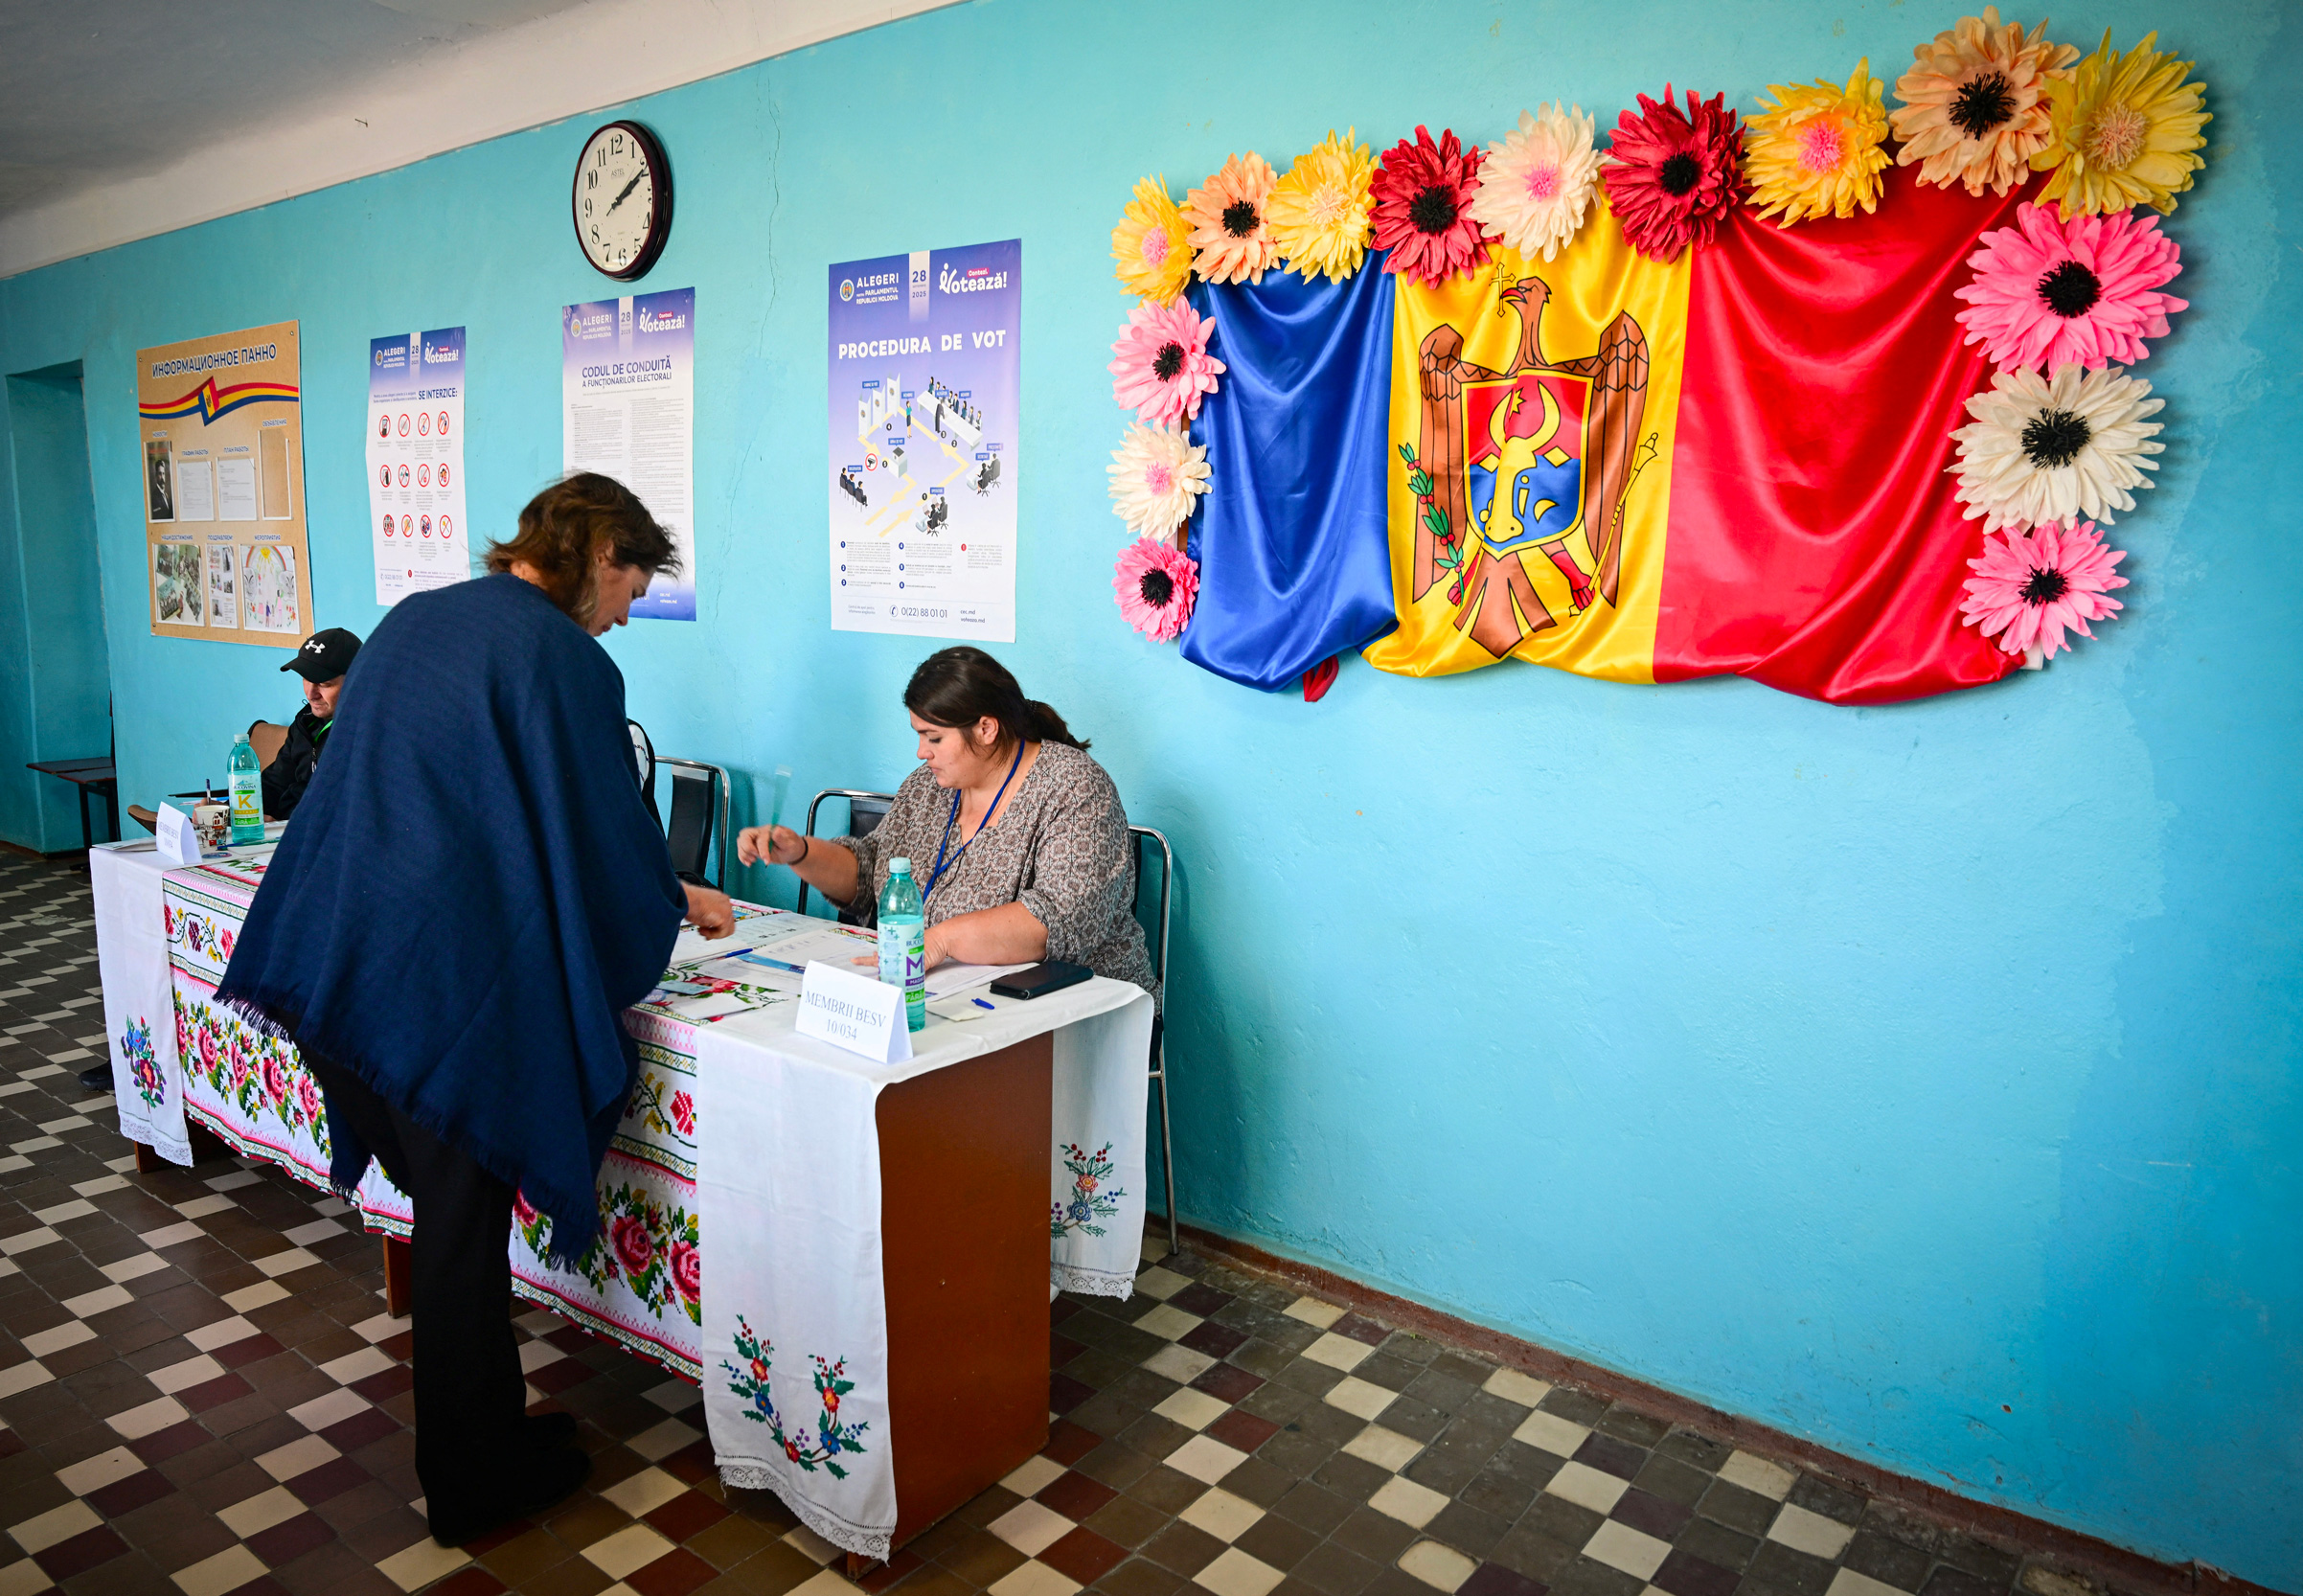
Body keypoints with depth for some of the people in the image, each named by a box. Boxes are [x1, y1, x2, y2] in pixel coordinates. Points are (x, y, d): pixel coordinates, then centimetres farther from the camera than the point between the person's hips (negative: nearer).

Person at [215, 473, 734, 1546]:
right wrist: (680, 902, 10)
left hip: (341, 966, 8)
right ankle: (476, 1484, 25)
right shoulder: (565, 659, -13)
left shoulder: (411, 620, 13)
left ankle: (475, 1437, 39)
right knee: (464, 1225, 6)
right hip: (451, 986, -8)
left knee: (447, 1202, 22)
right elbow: (609, 835, -10)